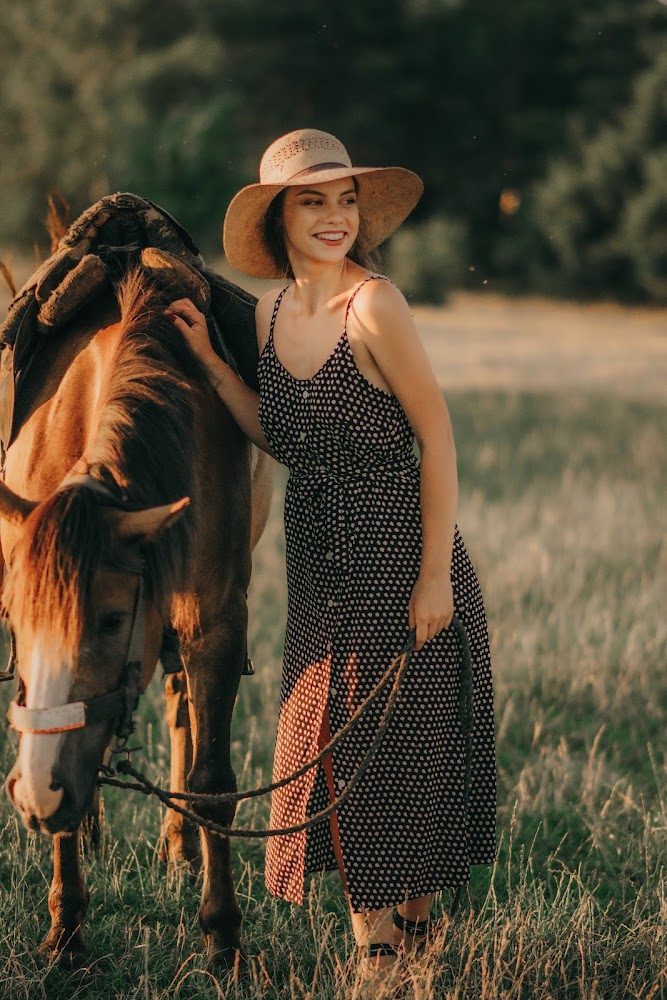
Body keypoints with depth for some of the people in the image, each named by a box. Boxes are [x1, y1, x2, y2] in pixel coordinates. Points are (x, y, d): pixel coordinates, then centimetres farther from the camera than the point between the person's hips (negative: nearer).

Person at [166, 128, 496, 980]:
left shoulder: (374, 305, -18)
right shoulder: (271, 312, 3)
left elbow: (437, 439, -15)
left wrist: (434, 577, -16)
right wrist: (208, 358, 2)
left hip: (400, 556, -7)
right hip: (321, 566, 7)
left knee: (403, 742, 4)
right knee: (333, 741, 11)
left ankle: (409, 925, 23)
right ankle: (373, 939, 24)